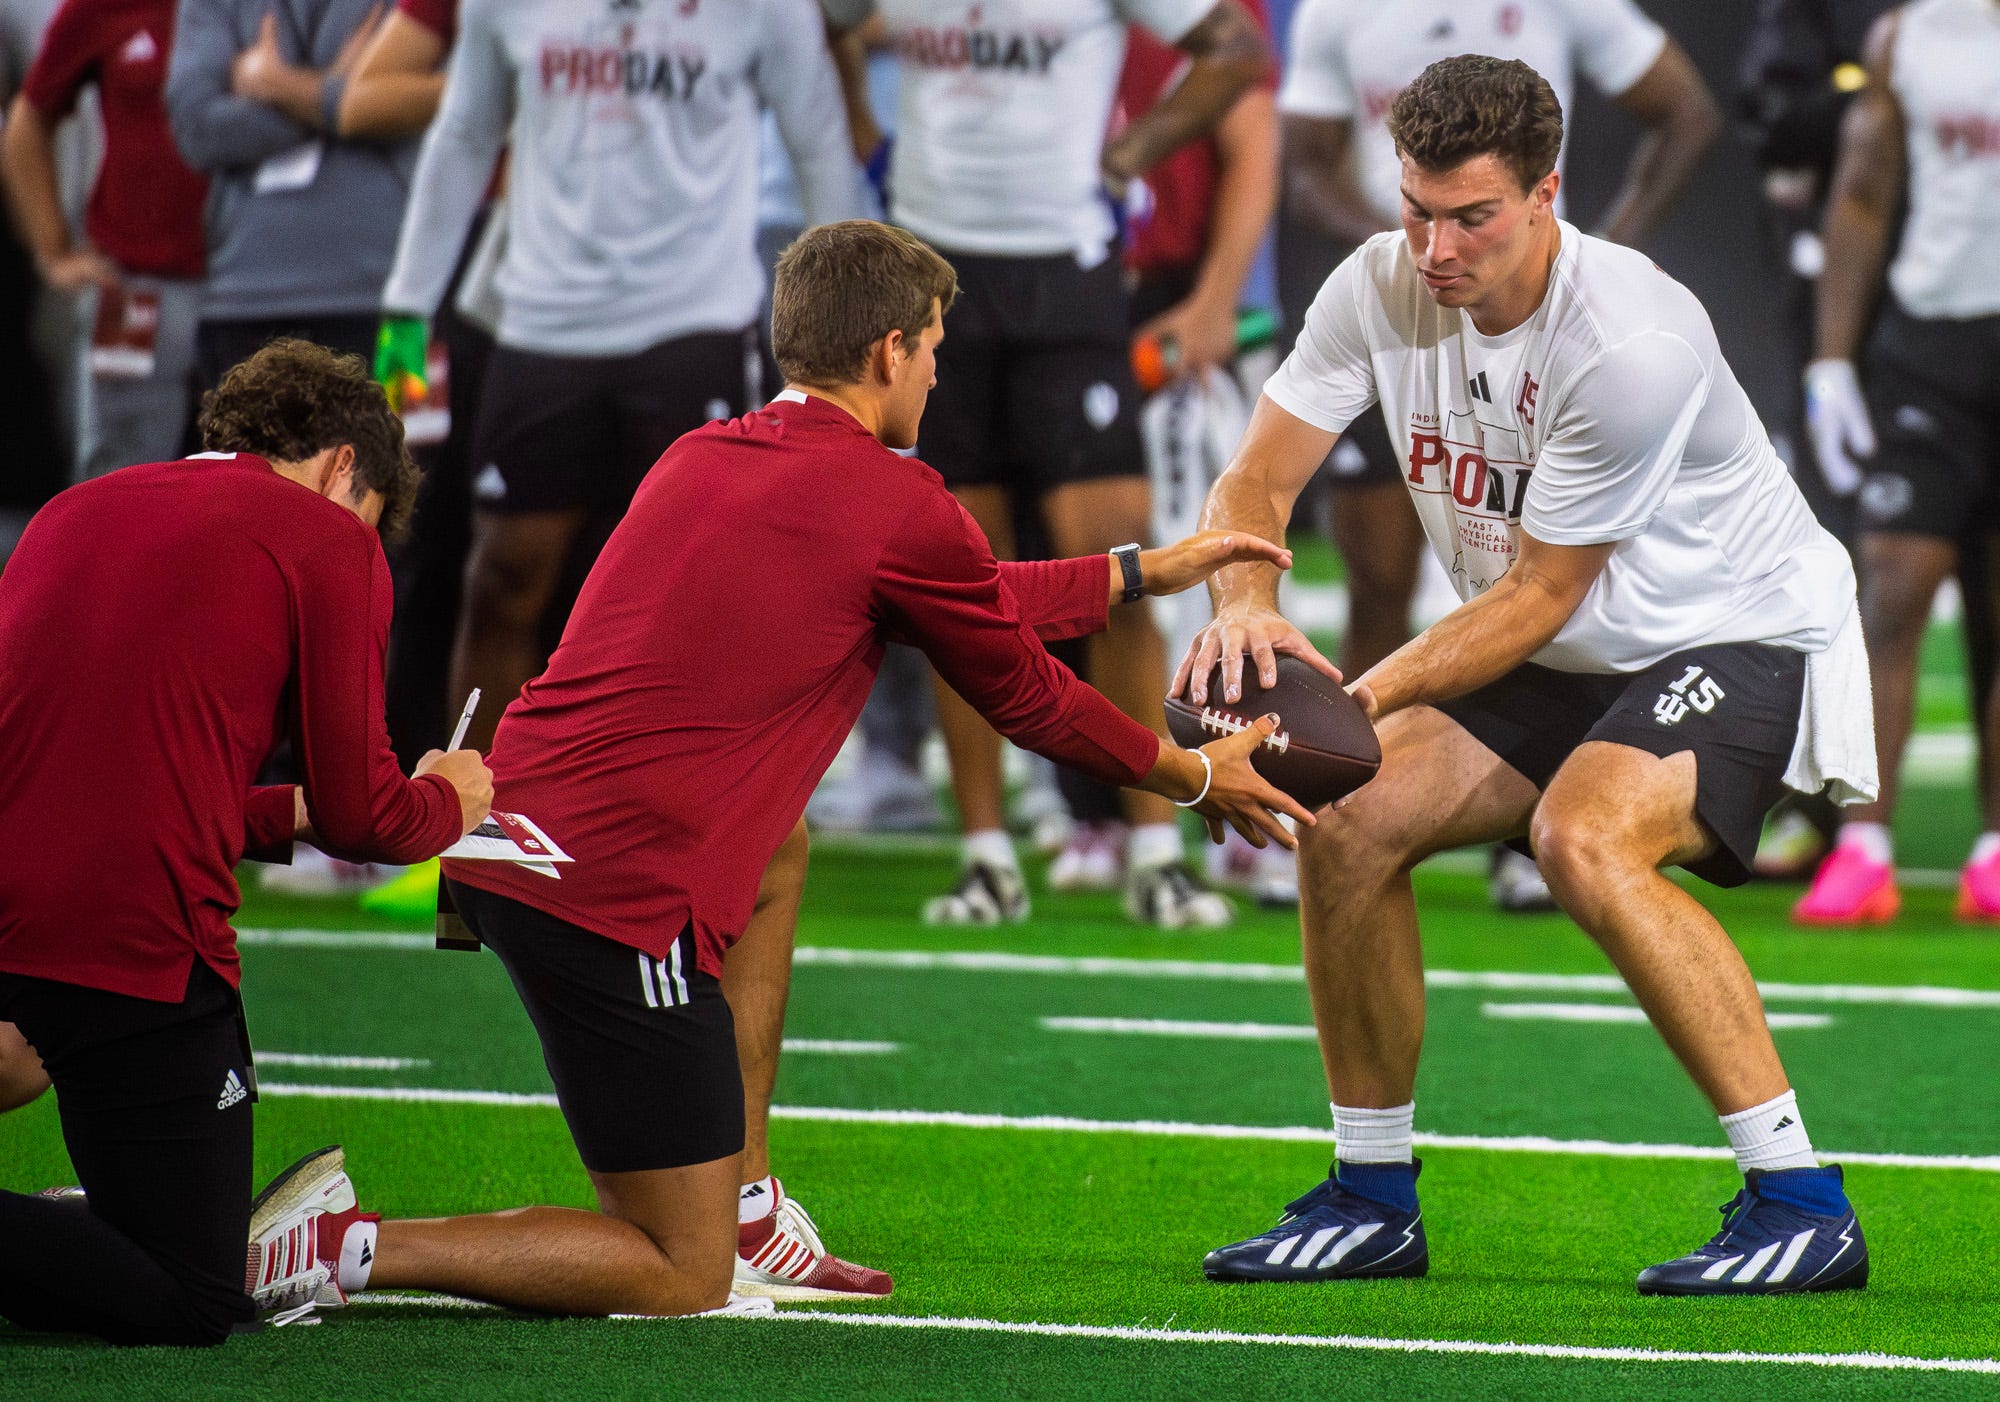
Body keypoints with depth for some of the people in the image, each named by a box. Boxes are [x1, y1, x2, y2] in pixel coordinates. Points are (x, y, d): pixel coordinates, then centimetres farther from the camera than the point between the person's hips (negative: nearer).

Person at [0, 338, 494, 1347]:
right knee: (190, 1302, 1)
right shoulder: (328, 540, 3)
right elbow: (360, 817, 5)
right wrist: (446, 800, 27)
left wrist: (284, 814, 36)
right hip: (131, 941, -7)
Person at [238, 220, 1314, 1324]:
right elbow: (1028, 698, 11)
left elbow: (965, 598, 32)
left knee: (782, 844, 35)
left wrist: (1143, 573, 41)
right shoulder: (899, 506, -4)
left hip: (501, 839, 8)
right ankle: (353, 1248, -12)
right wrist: (1197, 778, 28)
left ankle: (744, 1214, 28)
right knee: (682, 1277, 1)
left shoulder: (703, 457, 18)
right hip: (622, 895, -8)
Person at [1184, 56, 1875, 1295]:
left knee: (1585, 837, -33)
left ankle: (1802, 1204, -28)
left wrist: (1363, 699, -29)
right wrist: (1246, 604, -30)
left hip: (1741, 629, -7)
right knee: (1346, 822, -9)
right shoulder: (1382, 287, -9)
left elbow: (1538, 597, -23)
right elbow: (1256, 480, -7)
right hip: (1564, 664, 7)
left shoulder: (1630, 343, -29)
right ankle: (1373, 1203, 7)